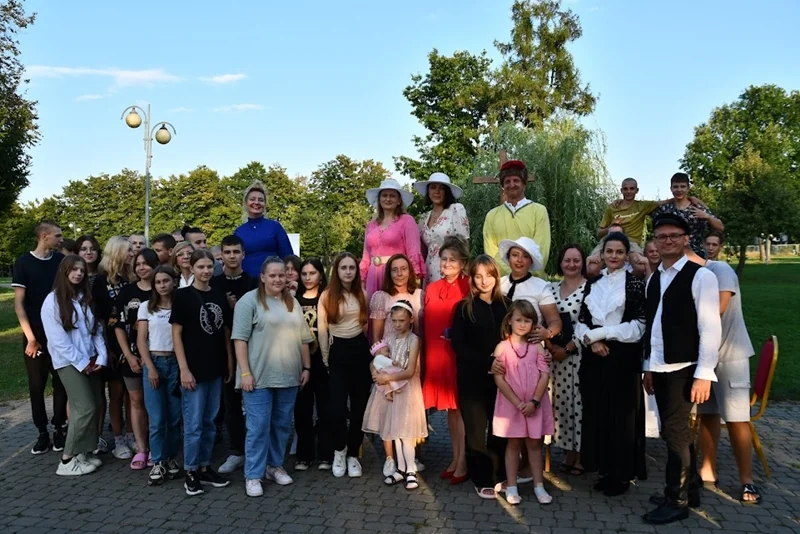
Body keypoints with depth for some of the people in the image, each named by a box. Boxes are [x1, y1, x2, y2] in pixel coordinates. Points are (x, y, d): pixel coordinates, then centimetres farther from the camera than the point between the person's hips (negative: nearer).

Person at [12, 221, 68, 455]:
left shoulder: (62, 261, 3)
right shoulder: (23, 263, -3)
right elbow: (18, 303, -5)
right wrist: (30, 337, -10)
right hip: (35, 336, -1)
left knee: (61, 383, 4)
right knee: (37, 386, 6)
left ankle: (59, 428, 16)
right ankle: (42, 432, 16)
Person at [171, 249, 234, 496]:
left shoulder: (220, 297, 8)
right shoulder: (183, 295, -6)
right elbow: (176, 334, -8)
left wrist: (230, 363, 8)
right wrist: (184, 369, -14)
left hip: (216, 369, 5)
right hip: (193, 369, -5)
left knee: (209, 423, 13)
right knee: (193, 424, 0)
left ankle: (205, 468, 25)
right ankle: (191, 473, 14)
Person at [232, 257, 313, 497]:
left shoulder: (293, 303, 13)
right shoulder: (249, 301, -5)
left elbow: (303, 339, 16)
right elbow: (240, 339, -10)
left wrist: (306, 367, 11)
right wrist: (245, 372, -15)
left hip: (289, 377, 6)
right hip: (259, 377, -5)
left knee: (282, 425, 14)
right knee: (258, 427, -2)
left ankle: (275, 465, 29)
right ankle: (253, 475, 8)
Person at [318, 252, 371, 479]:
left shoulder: (362, 294, 7)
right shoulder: (327, 296, -2)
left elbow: (367, 325, 13)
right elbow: (322, 329, -2)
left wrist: (372, 350, 9)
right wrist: (325, 359, -3)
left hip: (360, 349, 3)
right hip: (338, 351, -3)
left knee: (359, 406, 5)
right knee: (338, 407, -7)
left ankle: (353, 455, 19)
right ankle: (339, 450, 19)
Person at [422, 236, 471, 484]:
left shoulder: (468, 288, -7)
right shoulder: (432, 289, 10)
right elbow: (427, 326, 11)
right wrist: (426, 356, 9)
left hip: (460, 355, -5)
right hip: (437, 356, 5)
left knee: (462, 407, 1)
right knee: (449, 408, 13)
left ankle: (463, 462, 11)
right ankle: (455, 458, 24)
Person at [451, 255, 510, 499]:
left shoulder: (506, 305, 6)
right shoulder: (464, 308, -1)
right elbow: (458, 344, -7)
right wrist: (487, 362, -15)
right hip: (472, 378, -2)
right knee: (476, 430, 4)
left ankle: (500, 476, 22)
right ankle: (482, 480, 16)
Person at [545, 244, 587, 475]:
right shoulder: (551, 288, 9)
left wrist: (568, 348, -11)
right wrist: (551, 346, -5)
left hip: (581, 355, -5)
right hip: (556, 356, 5)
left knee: (580, 402, 2)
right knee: (561, 402, 9)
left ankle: (581, 456, 15)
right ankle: (569, 453, 22)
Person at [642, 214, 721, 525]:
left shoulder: (700, 276, -9)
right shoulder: (654, 279, 12)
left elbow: (710, 328, -13)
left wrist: (704, 374, -16)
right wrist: (648, 366, 12)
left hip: (684, 368, -7)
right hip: (659, 368, 7)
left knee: (675, 432, -4)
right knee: (676, 431, 14)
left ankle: (676, 501, 10)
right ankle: (689, 491, 28)